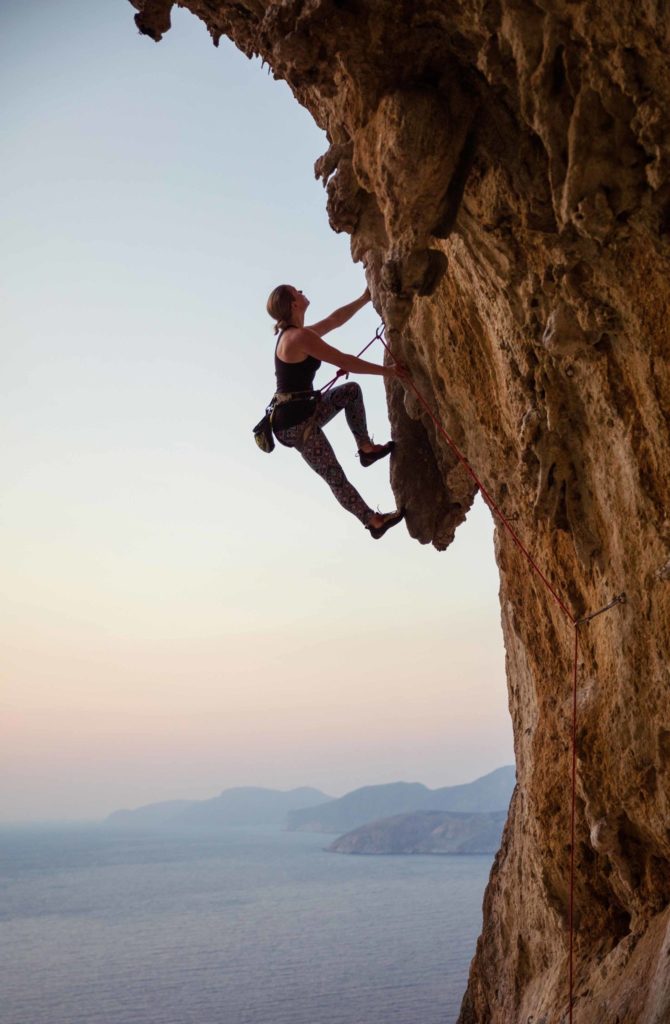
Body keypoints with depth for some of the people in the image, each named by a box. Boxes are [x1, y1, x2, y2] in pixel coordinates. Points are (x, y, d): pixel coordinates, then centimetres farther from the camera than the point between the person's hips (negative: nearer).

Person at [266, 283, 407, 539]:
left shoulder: (293, 334, 12)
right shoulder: (300, 336, -18)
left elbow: (335, 320, 24)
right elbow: (344, 361, -16)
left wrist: (365, 298, 27)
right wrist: (385, 371, -7)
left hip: (303, 414, 10)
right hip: (296, 423, -10)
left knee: (351, 390, 17)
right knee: (335, 477, -3)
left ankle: (366, 447, 18)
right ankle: (373, 520, 4)